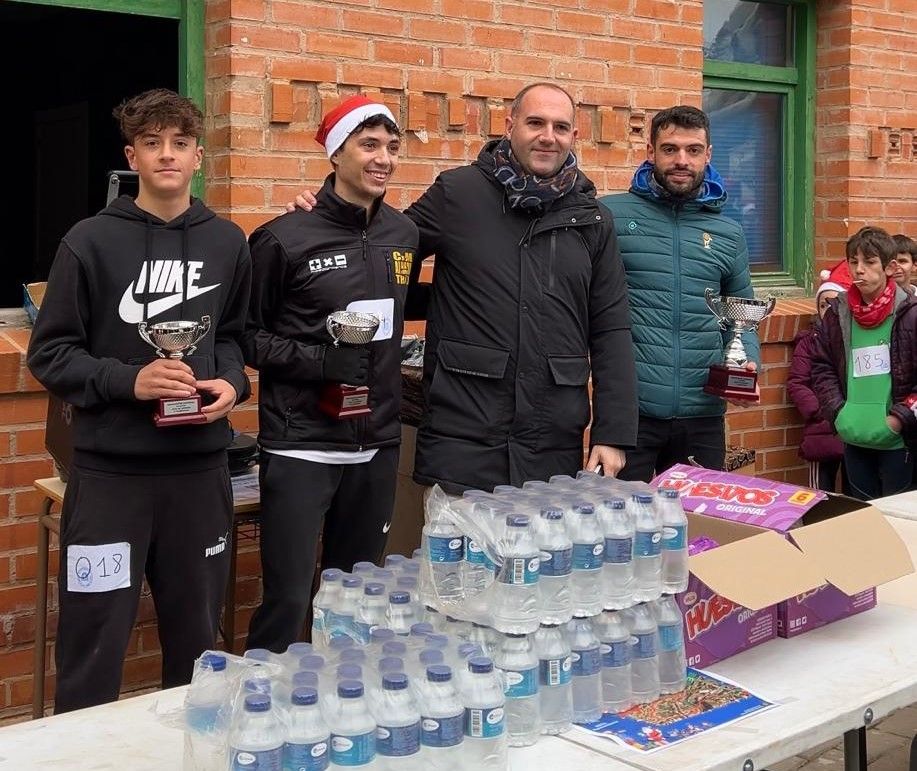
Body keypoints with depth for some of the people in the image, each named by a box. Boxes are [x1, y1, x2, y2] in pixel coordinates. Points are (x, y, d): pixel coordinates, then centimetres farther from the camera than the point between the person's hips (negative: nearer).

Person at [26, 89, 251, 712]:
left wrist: (231, 383, -4)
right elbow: (50, 353, -3)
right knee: (94, 644, 4)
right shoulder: (91, 242, -3)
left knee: (198, 636, 14)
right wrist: (128, 380, -17)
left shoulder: (227, 243, 7)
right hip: (111, 467, -3)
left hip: (201, 464, 3)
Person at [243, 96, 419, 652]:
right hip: (301, 449, -5)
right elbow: (247, 336, -4)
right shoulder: (286, 239, -8)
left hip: (378, 445, 5)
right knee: (289, 600, -3)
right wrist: (317, 360, -17)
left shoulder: (404, 234, 8)